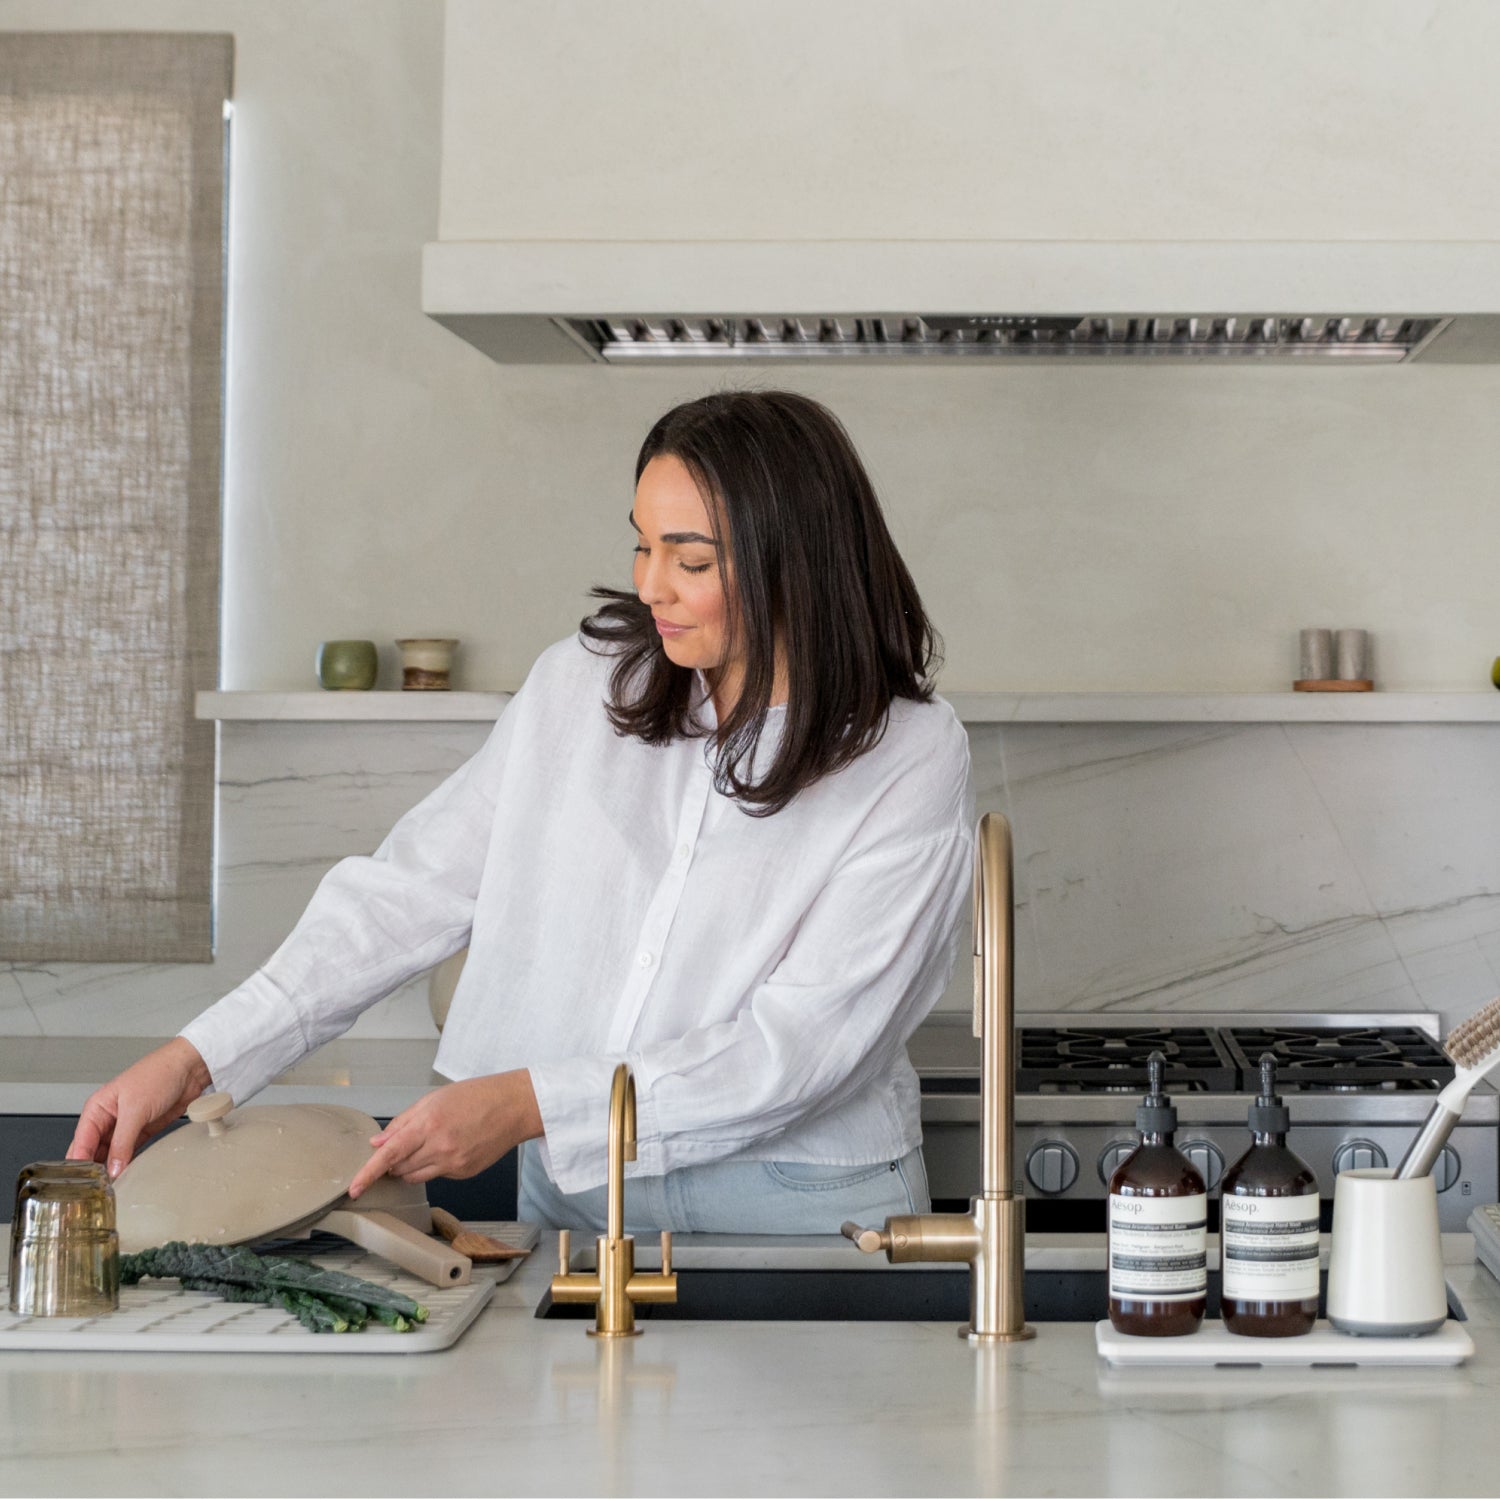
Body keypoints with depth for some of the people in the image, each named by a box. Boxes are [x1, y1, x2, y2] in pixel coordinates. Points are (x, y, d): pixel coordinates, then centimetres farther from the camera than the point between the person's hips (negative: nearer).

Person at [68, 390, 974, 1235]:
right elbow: (414, 891, 3)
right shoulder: (585, 684, 3)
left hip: (799, 1203, -3)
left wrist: (530, 1103, -22)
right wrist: (197, 1060, -5)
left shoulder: (911, 759, -9)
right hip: (573, 1189, 3)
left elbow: (799, 1045, -15)